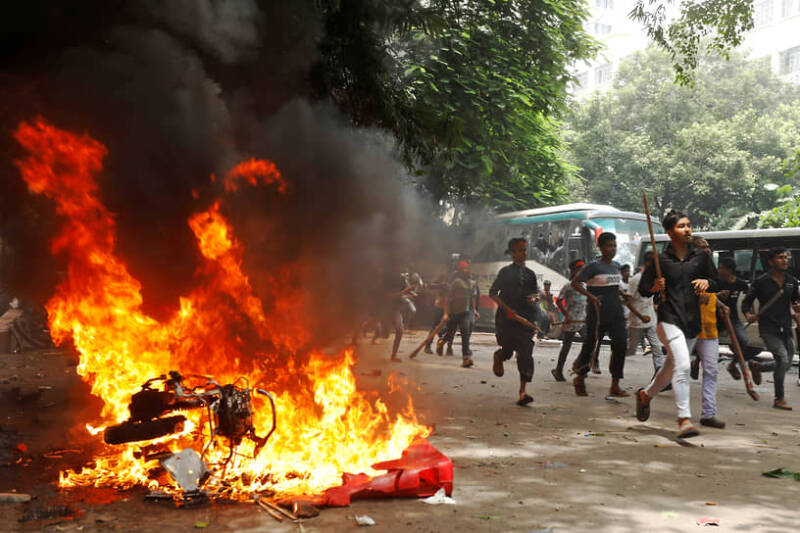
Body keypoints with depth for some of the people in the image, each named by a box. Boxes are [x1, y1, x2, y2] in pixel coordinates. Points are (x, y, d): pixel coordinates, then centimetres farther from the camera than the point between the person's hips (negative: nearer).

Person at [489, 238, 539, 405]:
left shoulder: (530, 274, 12)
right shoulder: (505, 272, -1)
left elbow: (535, 291, 25)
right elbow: (493, 293, -3)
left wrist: (533, 298, 0)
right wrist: (506, 308, -15)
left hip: (526, 318, 3)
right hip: (506, 318, -3)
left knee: (525, 354, -8)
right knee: (508, 350, 2)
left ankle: (522, 392, -8)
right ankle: (498, 357, 42)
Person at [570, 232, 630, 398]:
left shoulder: (616, 266, 13)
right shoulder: (593, 266, -9)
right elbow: (575, 282, -11)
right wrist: (591, 296, -18)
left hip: (616, 313, 6)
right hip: (598, 314, -6)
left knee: (620, 344, -7)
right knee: (590, 345, 4)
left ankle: (615, 386, -4)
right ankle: (580, 378, 28)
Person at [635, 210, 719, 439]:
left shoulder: (701, 257, 8)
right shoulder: (660, 259, -1)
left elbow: (716, 283, 16)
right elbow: (643, 288, 5)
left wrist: (707, 282, -6)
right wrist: (654, 288, -17)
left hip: (693, 321, 5)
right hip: (669, 319, -5)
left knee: (671, 367, 17)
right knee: (682, 366, -21)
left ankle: (646, 394, 44)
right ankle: (684, 419, -18)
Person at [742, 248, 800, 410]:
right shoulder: (761, 282, -4)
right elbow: (747, 301, 3)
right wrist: (748, 315, -16)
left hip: (786, 329, 6)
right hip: (769, 329, -6)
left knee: (787, 364, 9)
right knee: (783, 359, -18)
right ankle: (779, 399, -7)